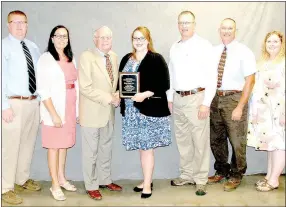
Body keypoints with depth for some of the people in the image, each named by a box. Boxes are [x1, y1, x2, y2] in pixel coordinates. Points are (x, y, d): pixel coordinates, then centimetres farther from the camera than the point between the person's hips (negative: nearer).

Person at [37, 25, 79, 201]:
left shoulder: (71, 58, 8)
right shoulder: (46, 58, -9)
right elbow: (43, 89, -14)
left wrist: (77, 109, 8)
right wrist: (54, 114, -18)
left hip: (70, 108, 5)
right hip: (54, 109, -5)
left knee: (64, 144, 14)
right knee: (54, 146, 4)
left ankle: (62, 178, 28)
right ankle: (55, 185, 14)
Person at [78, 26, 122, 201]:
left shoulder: (114, 56, 7)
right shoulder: (86, 57, -14)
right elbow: (85, 87, -20)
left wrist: (116, 96, -2)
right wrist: (108, 98, -20)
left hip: (109, 112, 7)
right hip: (92, 112, -6)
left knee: (106, 149, 18)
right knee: (91, 151, 6)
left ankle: (105, 180, 34)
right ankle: (92, 186, 22)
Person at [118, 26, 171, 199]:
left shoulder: (157, 59, -5)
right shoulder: (126, 59, 12)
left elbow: (164, 84, -11)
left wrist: (146, 94, -21)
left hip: (150, 109, -5)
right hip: (131, 110, 5)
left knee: (147, 147, 0)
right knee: (141, 147, 12)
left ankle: (147, 184, 11)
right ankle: (147, 180, 26)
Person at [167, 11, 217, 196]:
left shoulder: (204, 45, -7)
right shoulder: (174, 47, 12)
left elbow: (212, 76, -11)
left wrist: (206, 103, -16)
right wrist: (170, 98, 14)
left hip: (197, 98, -6)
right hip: (178, 99, 6)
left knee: (200, 141, 1)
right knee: (183, 140, 14)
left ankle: (201, 179, 15)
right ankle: (187, 175, 28)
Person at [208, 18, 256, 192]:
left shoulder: (244, 52, -7)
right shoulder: (214, 51, 8)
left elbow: (250, 81, -11)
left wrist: (240, 107, -16)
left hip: (234, 98, -5)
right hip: (215, 99, 5)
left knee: (237, 141, 5)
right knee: (216, 139, 16)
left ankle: (236, 175, 26)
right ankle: (221, 171, 36)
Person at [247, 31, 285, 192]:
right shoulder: (262, 63, 13)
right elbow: (257, 88, 11)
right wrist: (255, 110, 6)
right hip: (264, 110, 6)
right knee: (270, 143, 12)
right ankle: (269, 176, 21)